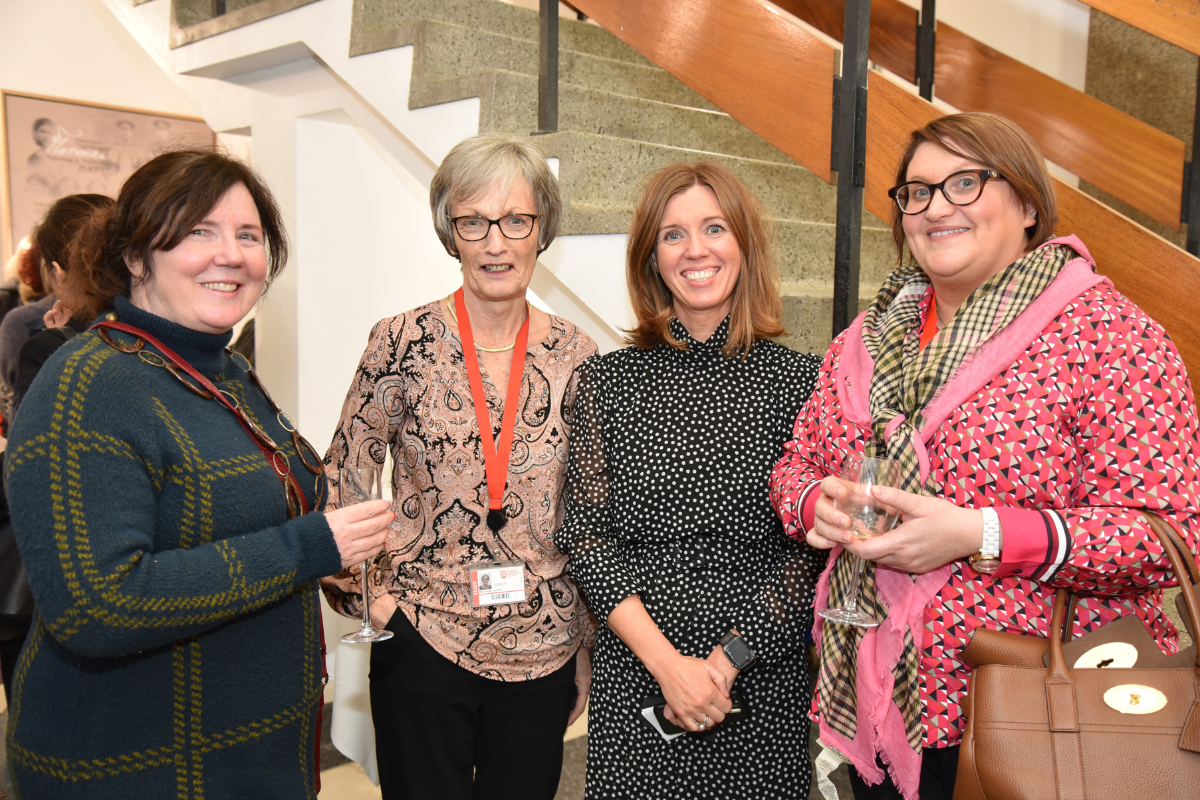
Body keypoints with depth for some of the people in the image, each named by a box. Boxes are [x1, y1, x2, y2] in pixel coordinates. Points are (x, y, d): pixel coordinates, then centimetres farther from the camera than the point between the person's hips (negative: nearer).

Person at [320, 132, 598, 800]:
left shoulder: (575, 357, -2)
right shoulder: (405, 342, -8)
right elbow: (340, 484, 3)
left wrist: (587, 645, 9)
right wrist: (364, 589, -7)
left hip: (542, 653, 2)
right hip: (423, 646, -2)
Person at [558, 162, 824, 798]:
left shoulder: (801, 381, -2)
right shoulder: (608, 380, 0)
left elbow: (812, 548, -4)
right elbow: (585, 535, -3)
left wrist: (724, 661, -11)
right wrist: (667, 662, -12)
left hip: (762, 682, 0)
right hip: (633, 679, 1)